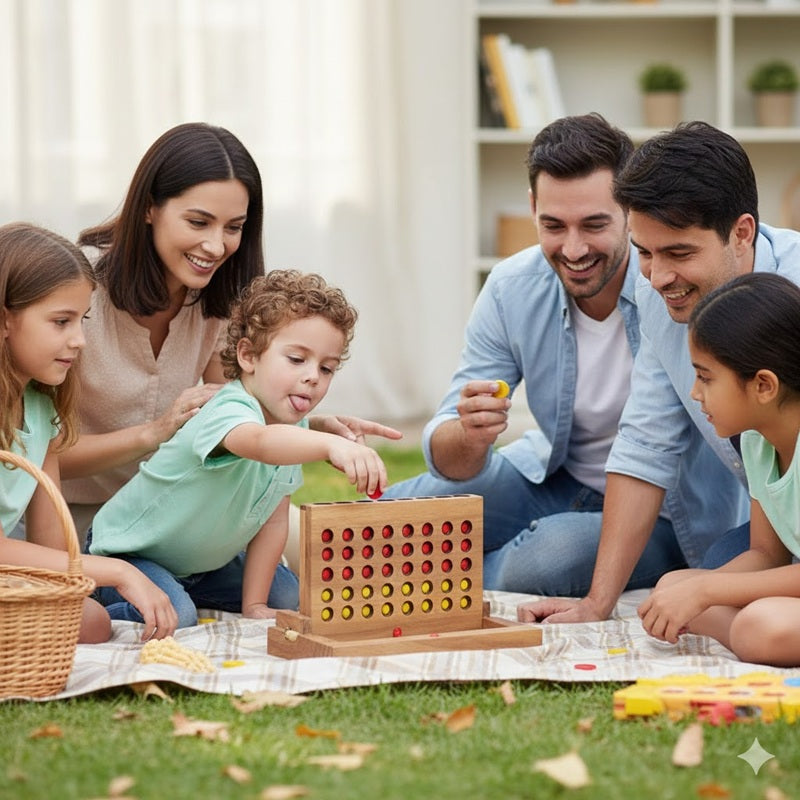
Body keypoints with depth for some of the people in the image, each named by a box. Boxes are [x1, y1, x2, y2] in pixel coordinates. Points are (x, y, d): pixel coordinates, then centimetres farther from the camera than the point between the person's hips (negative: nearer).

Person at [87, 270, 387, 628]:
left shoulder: (293, 429, -5)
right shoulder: (230, 411, -33)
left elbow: (273, 521, -2)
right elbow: (260, 443, -59)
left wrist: (254, 605, -8)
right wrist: (331, 444, -77)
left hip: (201, 561, 9)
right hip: (126, 552, -9)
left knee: (287, 594, 5)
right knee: (172, 614, -33)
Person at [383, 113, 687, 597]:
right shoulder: (511, 290, -9)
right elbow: (447, 457, -7)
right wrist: (470, 436, -32)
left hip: (666, 509, -4)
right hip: (553, 480, 4)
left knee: (551, 556, -34)